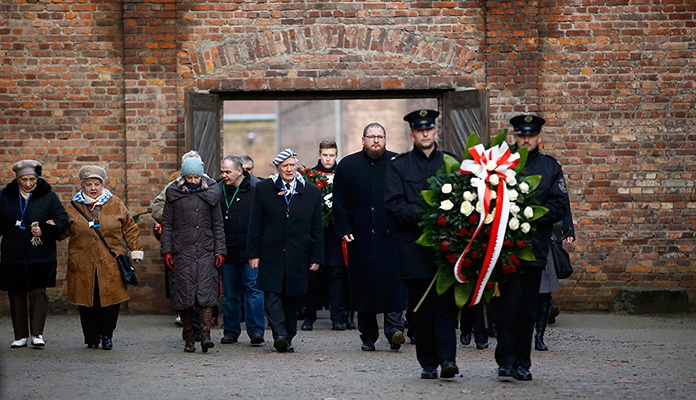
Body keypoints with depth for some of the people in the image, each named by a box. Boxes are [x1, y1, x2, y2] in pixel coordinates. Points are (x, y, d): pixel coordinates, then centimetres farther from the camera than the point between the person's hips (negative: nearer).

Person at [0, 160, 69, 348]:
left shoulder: (48, 196, 1)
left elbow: (62, 220, -2)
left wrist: (45, 231, -17)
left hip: (40, 257, -2)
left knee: (38, 293, -8)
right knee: (16, 295, 5)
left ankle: (37, 334, -5)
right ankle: (21, 335, 13)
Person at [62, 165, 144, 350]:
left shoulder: (116, 204, 7)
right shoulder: (74, 207, 8)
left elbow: (130, 229, 12)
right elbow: (62, 230, 14)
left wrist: (136, 250, 8)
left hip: (111, 264, 0)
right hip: (83, 266, 0)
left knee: (111, 301, -2)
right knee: (87, 303, 2)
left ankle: (107, 335, 14)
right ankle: (91, 337, 15)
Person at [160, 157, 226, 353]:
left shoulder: (211, 192, 6)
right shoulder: (174, 193, 4)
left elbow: (217, 224, 10)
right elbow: (167, 223, 6)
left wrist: (220, 251, 4)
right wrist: (166, 250, -2)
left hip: (205, 250, 0)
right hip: (181, 251, 0)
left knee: (206, 291, -12)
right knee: (184, 293, 0)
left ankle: (205, 336, -19)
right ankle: (189, 339, 8)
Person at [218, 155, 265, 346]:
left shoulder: (256, 189, -1)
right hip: (228, 252, 3)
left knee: (253, 290, -7)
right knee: (230, 294, 9)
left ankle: (256, 330, -4)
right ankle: (231, 332, 17)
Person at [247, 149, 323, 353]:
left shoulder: (311, 192, 7)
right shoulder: (263, 189, 5)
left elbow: (317, 229, 9)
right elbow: (255, 225, 5)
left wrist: (316, 257, 4)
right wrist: (253, 253, -1)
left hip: (298, 257, 1)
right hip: (271, 254, -1)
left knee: (292, 298, 6)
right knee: (272, 295, -13)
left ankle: (288, 338, 16)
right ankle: (280, 335, -20)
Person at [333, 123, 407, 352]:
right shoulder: (347, 166, 8)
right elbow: (339, 203, 7)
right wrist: (344, 230, -2)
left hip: (391, 236, -1)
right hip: (361, 236, 1)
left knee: (392, 281, -12)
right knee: (364, 284, 4)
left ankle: (394, 329, -12)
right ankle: (368, 336, 12)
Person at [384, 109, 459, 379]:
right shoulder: (398, 166, 9)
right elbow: (393, 204, -1)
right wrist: (423, 214, -15)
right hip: (413, 244, 0)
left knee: (446, 301, -10)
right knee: (421, 305, 2)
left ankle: (447, 358, -16)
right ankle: (428, 364, 7)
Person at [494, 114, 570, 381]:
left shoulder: (551, 167, 11)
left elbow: (559, 206, 3)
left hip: (534, 246, 2)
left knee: (529, 305, 7)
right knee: (509, 300, -11)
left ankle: (522, 363, 13)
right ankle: (506, 361, -9)